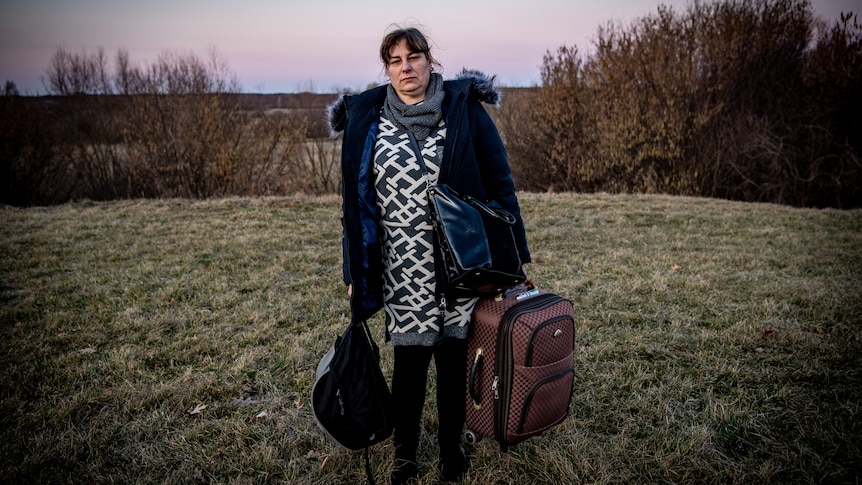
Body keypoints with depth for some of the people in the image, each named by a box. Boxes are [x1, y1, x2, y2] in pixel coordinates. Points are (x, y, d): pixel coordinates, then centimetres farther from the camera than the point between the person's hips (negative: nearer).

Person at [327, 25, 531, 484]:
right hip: (402, 267, 1)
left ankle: (451, 445, 33)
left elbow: (499, 183, 0)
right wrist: (355, 273, 7)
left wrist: (513, 256, -3)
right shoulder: (366, 120, 4)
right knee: (409, 360, 6)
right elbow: (356, 199, 8)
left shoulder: (465, 109, 0)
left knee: (454, 356, 10)